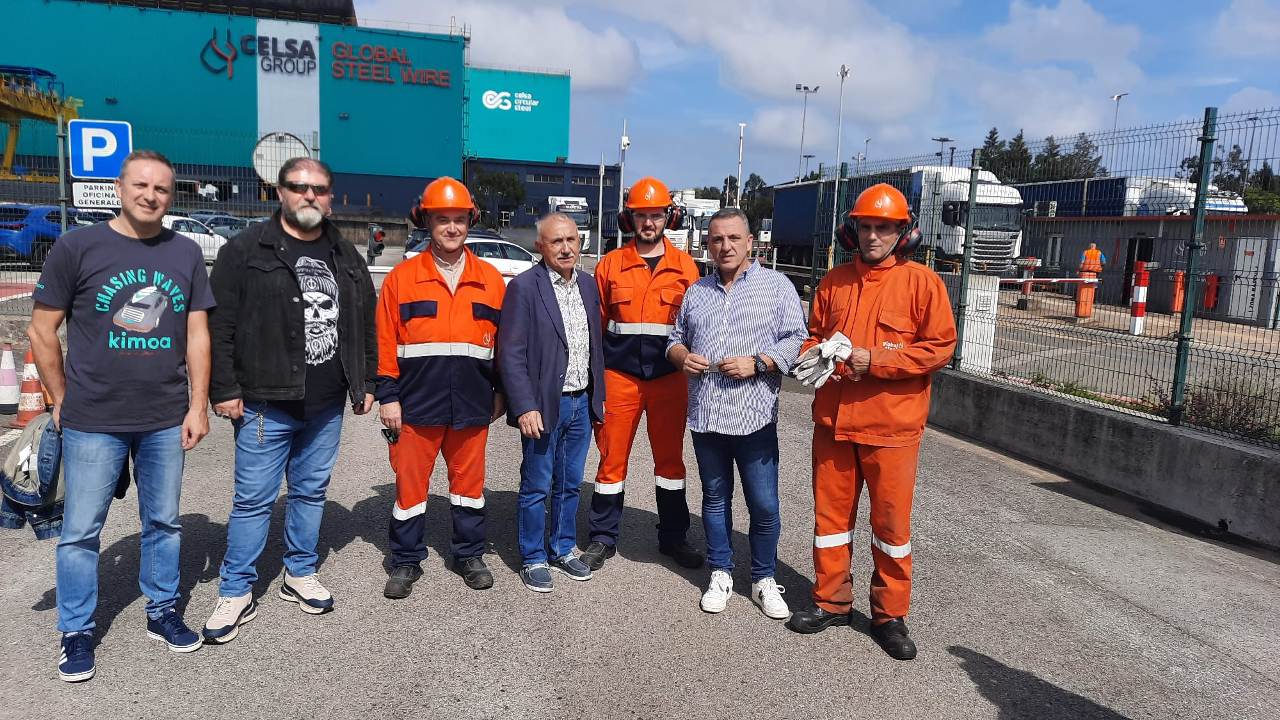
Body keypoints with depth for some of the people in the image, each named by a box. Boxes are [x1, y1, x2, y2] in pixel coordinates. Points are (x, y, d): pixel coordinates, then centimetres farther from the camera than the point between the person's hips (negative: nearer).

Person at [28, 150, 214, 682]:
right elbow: (42, 331, 1)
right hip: (92, 423, -2)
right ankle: (76, 633, 23)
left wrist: (198, 404, 1)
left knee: (163, 522, 14)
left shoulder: (186, 254, 4)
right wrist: (62, 400, 2)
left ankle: (162, 612, 31)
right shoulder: (77, 247, -4)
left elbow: (197, 333, 5)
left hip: (166, 421, 3)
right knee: (81, 530, 7)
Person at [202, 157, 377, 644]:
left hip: (327, 407, 5)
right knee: (254, 498, 1)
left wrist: (364, 383, 13)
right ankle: (236, 592, 14)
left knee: (311, 492, 15)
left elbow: (366, 325, 17)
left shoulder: (346, 257, 12)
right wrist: (224, 390, -10)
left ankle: (300, 575, 30)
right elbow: (219, 326, -7)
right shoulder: (246, 250, -4)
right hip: (266, 404, -4)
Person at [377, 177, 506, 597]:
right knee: (410, 483, 7)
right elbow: (384, 343, 0)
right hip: (416, 403, -1)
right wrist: (387, 396, -4)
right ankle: (406, 562, 23)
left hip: (472, 404, 2)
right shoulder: (401, 277, 0)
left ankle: (469, 555, 29)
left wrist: (501, 392, 8)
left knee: (468, 482, 13)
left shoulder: (490, 280, 5)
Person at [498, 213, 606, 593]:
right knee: (537, 487, 6)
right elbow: (511, 354, -13)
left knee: (569, 484, 16)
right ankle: (533, 559, 21)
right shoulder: (524, 286, -11)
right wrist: (525, 408, -18)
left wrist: (598, 396, 13)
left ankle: (563, 549, 32)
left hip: (582, 404, 6)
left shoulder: (588, 284, 8)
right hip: (544, 405, -6)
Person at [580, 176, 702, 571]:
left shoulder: (685, 266, 4)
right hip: (619, 375, 0)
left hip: (669, 377, 1)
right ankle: (603, 538, 19)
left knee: (670, 457, 10)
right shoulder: (610, 264, 4)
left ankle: (673, 536, 24)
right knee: (612, 456, 5)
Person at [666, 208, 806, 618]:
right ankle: (721, 573, 28)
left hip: (754, 417, -4)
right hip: (705, 416, 4)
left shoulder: (776, 286, 1)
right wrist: (683, 356, -2)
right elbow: (675, 338, 20)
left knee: (764, 505, 1)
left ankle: (764, 579, 20)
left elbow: (796, 340, -4)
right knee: (715, 498, 14)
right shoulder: (696, 291, 15)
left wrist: (758, 363, -17)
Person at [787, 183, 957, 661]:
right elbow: (814, 332, 19)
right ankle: (832, 601, 29)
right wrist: (816, 357, -4)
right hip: (833, 419, 4)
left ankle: (891, 615, 22)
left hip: (891, 425, -4)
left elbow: (940, 347, -9)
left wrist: (874, 361, -16)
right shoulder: (834, 281, 9)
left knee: (891, 521, 6)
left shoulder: (921, 282, -4)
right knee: (830, 513, 12)